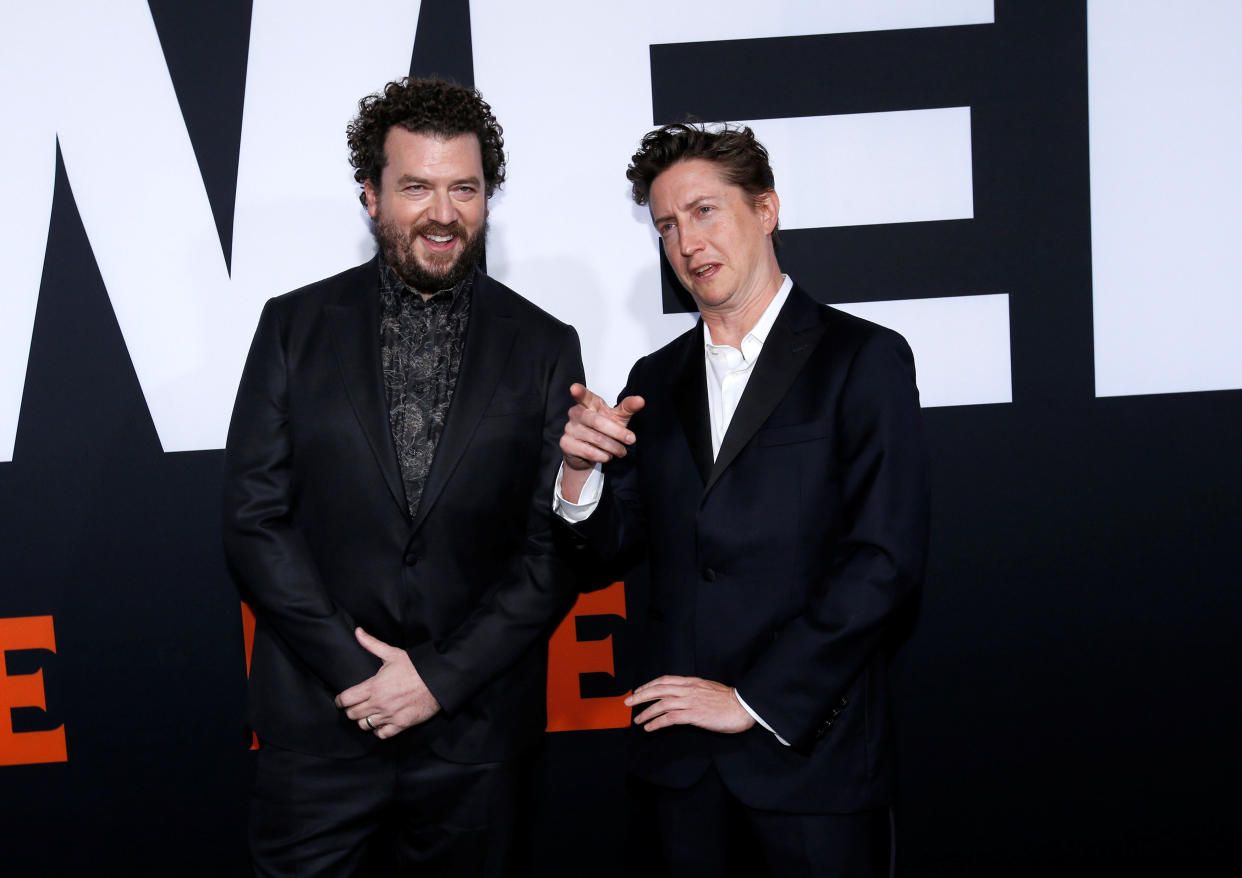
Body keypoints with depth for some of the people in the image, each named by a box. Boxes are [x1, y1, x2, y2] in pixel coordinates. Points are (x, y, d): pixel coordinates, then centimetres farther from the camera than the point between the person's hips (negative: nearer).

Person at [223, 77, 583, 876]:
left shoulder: (545, 347, 0)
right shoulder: (295, 325, 1)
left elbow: (557, 544, -2)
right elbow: (254, 518, -3)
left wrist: (440, 678, -9)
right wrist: (356, 669, -10)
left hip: (474, 735, 0)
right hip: (318, 725, 0)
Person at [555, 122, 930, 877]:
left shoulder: (865, 359, -6)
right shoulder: (656, 381, 10)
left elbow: (886, 560, -13)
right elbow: (618, 548, 11)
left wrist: (753, 699, -14)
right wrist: (582, 468, -10)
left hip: (809, 751, -4)